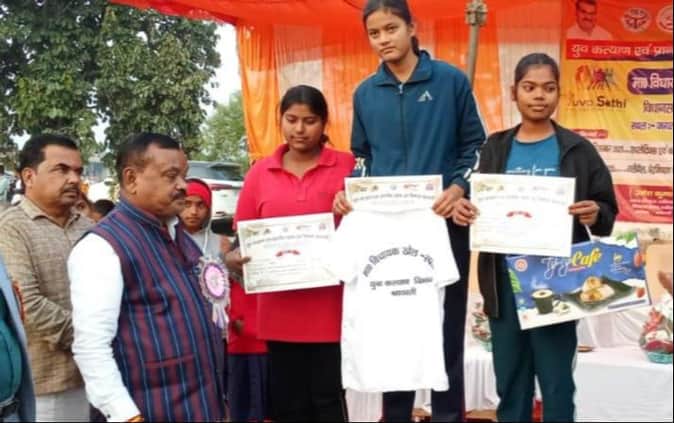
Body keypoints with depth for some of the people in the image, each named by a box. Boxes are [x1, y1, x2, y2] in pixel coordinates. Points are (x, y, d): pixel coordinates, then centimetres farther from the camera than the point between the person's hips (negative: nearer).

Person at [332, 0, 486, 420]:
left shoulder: (451, 80, 0)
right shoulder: (365, 93, 9)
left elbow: (475, 145, 3)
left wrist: (459, 187, -13)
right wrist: (349, 193, -3)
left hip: (444, 223, -3)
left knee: (446, 326, 5)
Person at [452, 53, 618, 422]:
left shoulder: (577, 150, 1)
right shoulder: (496, 148, 7)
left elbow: (608, 210, 2)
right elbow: (479, 207, 9)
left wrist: (595, 215, -20)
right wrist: (462, 211, -13)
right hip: (504, 283, 3)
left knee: (557, 384, 1)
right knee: (509, 382, 10)